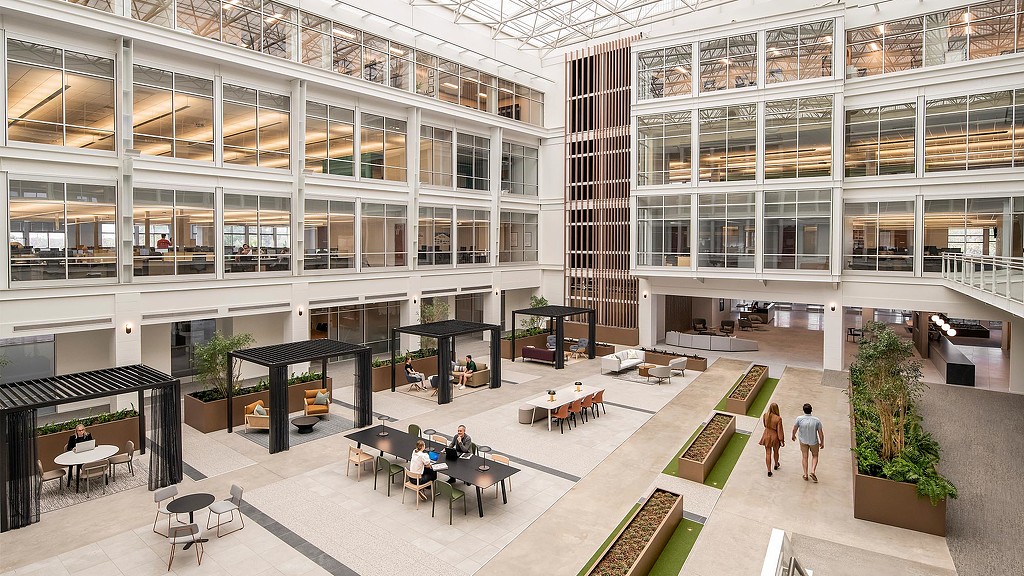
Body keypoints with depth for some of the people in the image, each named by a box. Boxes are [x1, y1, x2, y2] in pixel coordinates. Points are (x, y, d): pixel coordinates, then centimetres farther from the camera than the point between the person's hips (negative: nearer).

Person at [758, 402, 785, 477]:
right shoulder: (778, 419, -26)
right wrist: (782, 440, -5)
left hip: (767, 436, 2)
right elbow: (780, 431, -17)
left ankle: (769, 471, 16)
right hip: (775, 437, -2)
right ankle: (776, 465, 50)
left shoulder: (765, 415, -14)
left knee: (768, 453, 12)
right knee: (776, 451, 26)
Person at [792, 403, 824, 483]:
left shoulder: (799, 419, -21)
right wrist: (822, 442, 5)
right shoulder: (816, 420, -21)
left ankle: (805, 474, 22)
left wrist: (793, 436, 14)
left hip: (803, 441, 0)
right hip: (813, 441, 0)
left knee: (804, 457, 16)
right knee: (815, 456, 23)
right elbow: (820, 433, -12)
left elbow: (794, 429, -7)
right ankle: (812, 471, 8)